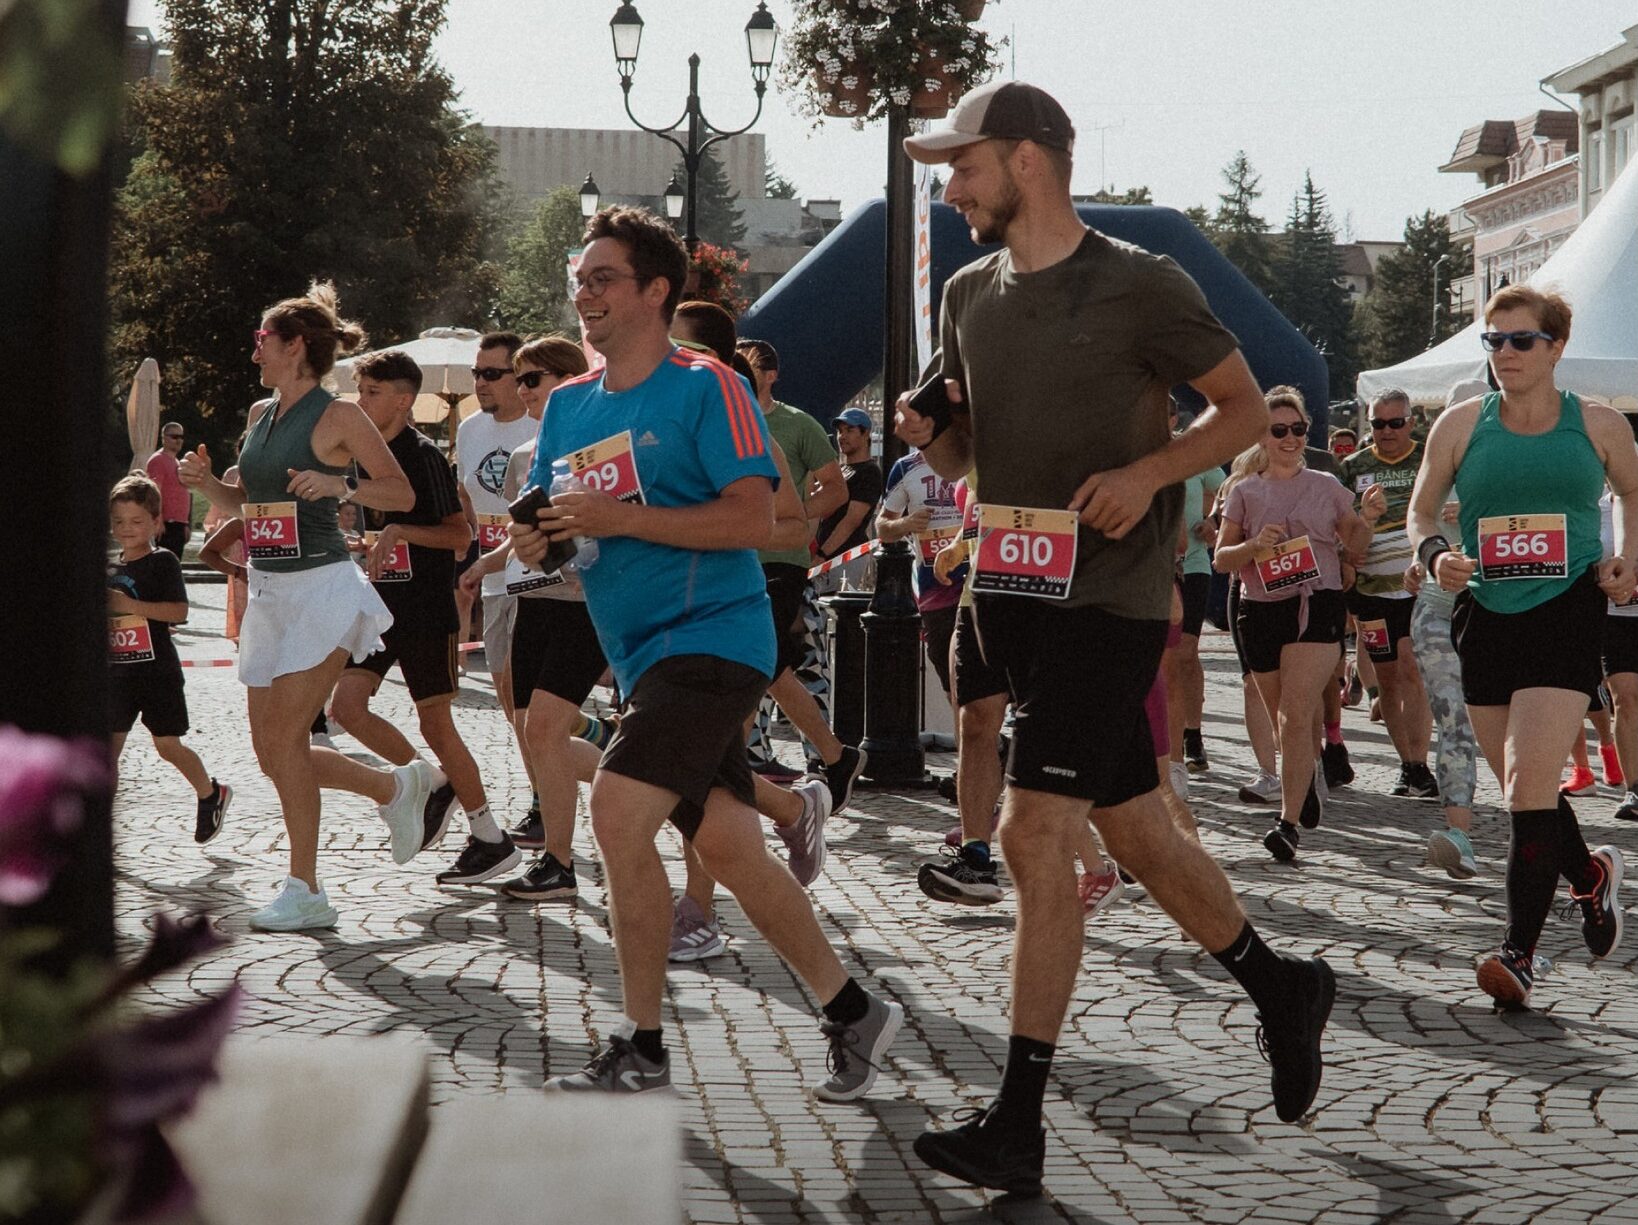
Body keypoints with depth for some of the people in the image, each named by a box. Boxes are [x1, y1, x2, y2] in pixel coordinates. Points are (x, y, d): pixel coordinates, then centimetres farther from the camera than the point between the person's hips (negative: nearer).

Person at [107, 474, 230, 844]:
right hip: (117, 671, 5)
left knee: (167, 745, 4)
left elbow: (179, 611, -17)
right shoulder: (110, 570, 12)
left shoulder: (163, 561, -7)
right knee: (108, 746, -3)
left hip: (156, 670, -5)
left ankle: (211, 795, 28)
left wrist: (130, 605, -23)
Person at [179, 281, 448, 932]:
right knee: (273, 751, 6)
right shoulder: (261, 415, 13)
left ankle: (303, 891, -2)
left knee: (283, 739, -12)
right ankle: (399, 787, 26)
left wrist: (341, 485, -22)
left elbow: (403, 493, -7)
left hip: (322, 587, -8)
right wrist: (206, 483, 5)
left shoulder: (337, 416, -8)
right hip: (268, 590, 8)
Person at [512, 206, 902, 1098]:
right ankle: (853, 1014, 21)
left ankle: (641, 1050, -7)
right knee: (726, 847, 8)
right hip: (645, 655, 8)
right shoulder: (568, 406, 14)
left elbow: (754, 519, -16)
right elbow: (544, 527, 18)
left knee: (617, 815, -18)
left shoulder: (705, 388, -8)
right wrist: (535, 542, -7)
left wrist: (618, 519, -20)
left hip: (711, 637, -8)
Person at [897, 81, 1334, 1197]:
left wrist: (1150, 471, -17)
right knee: (1133, 828, 13)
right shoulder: (972, 295, 11)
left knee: (1036, 836, -14)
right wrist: (926, 433, -2)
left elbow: (1245, 408, -1)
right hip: (1011, 593, 7)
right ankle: (1282, 988, 35)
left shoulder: (1142, 287, -8)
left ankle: (1018, 1129, -10)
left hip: (1110, 597, -7)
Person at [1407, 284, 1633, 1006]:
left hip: (1565, 615, -3)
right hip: (1485, 616, 3)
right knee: (1520, 788, 10)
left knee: (1530, 782, -16)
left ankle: (1520, 951, -11)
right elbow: (1422, 512, 12)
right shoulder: (1462, 424, 4)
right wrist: (1435, 556, -9)